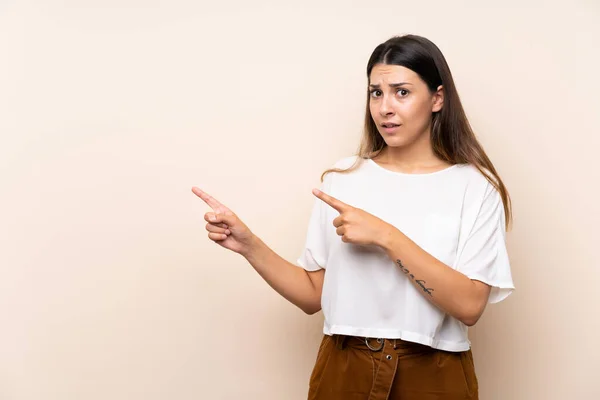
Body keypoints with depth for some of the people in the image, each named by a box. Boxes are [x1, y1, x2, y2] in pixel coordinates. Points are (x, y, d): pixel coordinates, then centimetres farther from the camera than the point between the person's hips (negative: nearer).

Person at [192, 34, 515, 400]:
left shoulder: (474, 186, -6)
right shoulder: (342, 178, 2)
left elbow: (469, 306, -17)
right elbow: (315, 295, 3)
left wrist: (386, 237, -22)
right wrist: (249, 245, -9)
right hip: (344, 370, 3)